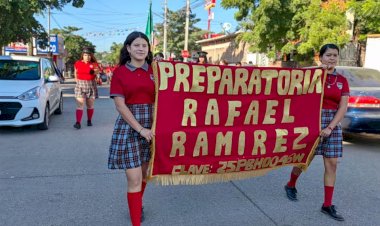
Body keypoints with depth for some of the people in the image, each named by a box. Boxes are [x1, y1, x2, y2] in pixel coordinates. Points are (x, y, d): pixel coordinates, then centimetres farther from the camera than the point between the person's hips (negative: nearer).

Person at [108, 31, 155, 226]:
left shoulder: (154, 71, 5)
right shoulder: (120, 72, -3)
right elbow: (120, 105, -9)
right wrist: (140, 129, -14)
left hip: (151, 126, 3)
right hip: (128, 127, -3)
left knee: (144, 173, 17)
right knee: (134, 179, -4)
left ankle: (137, 204, 44)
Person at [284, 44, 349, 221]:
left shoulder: (342, 81, 6)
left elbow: (343, 108, -1)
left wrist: (330, 127, -12)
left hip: (333, 125, 3)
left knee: (331, 164, 3)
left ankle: (327, 205, 14)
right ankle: (290, 185, 35)